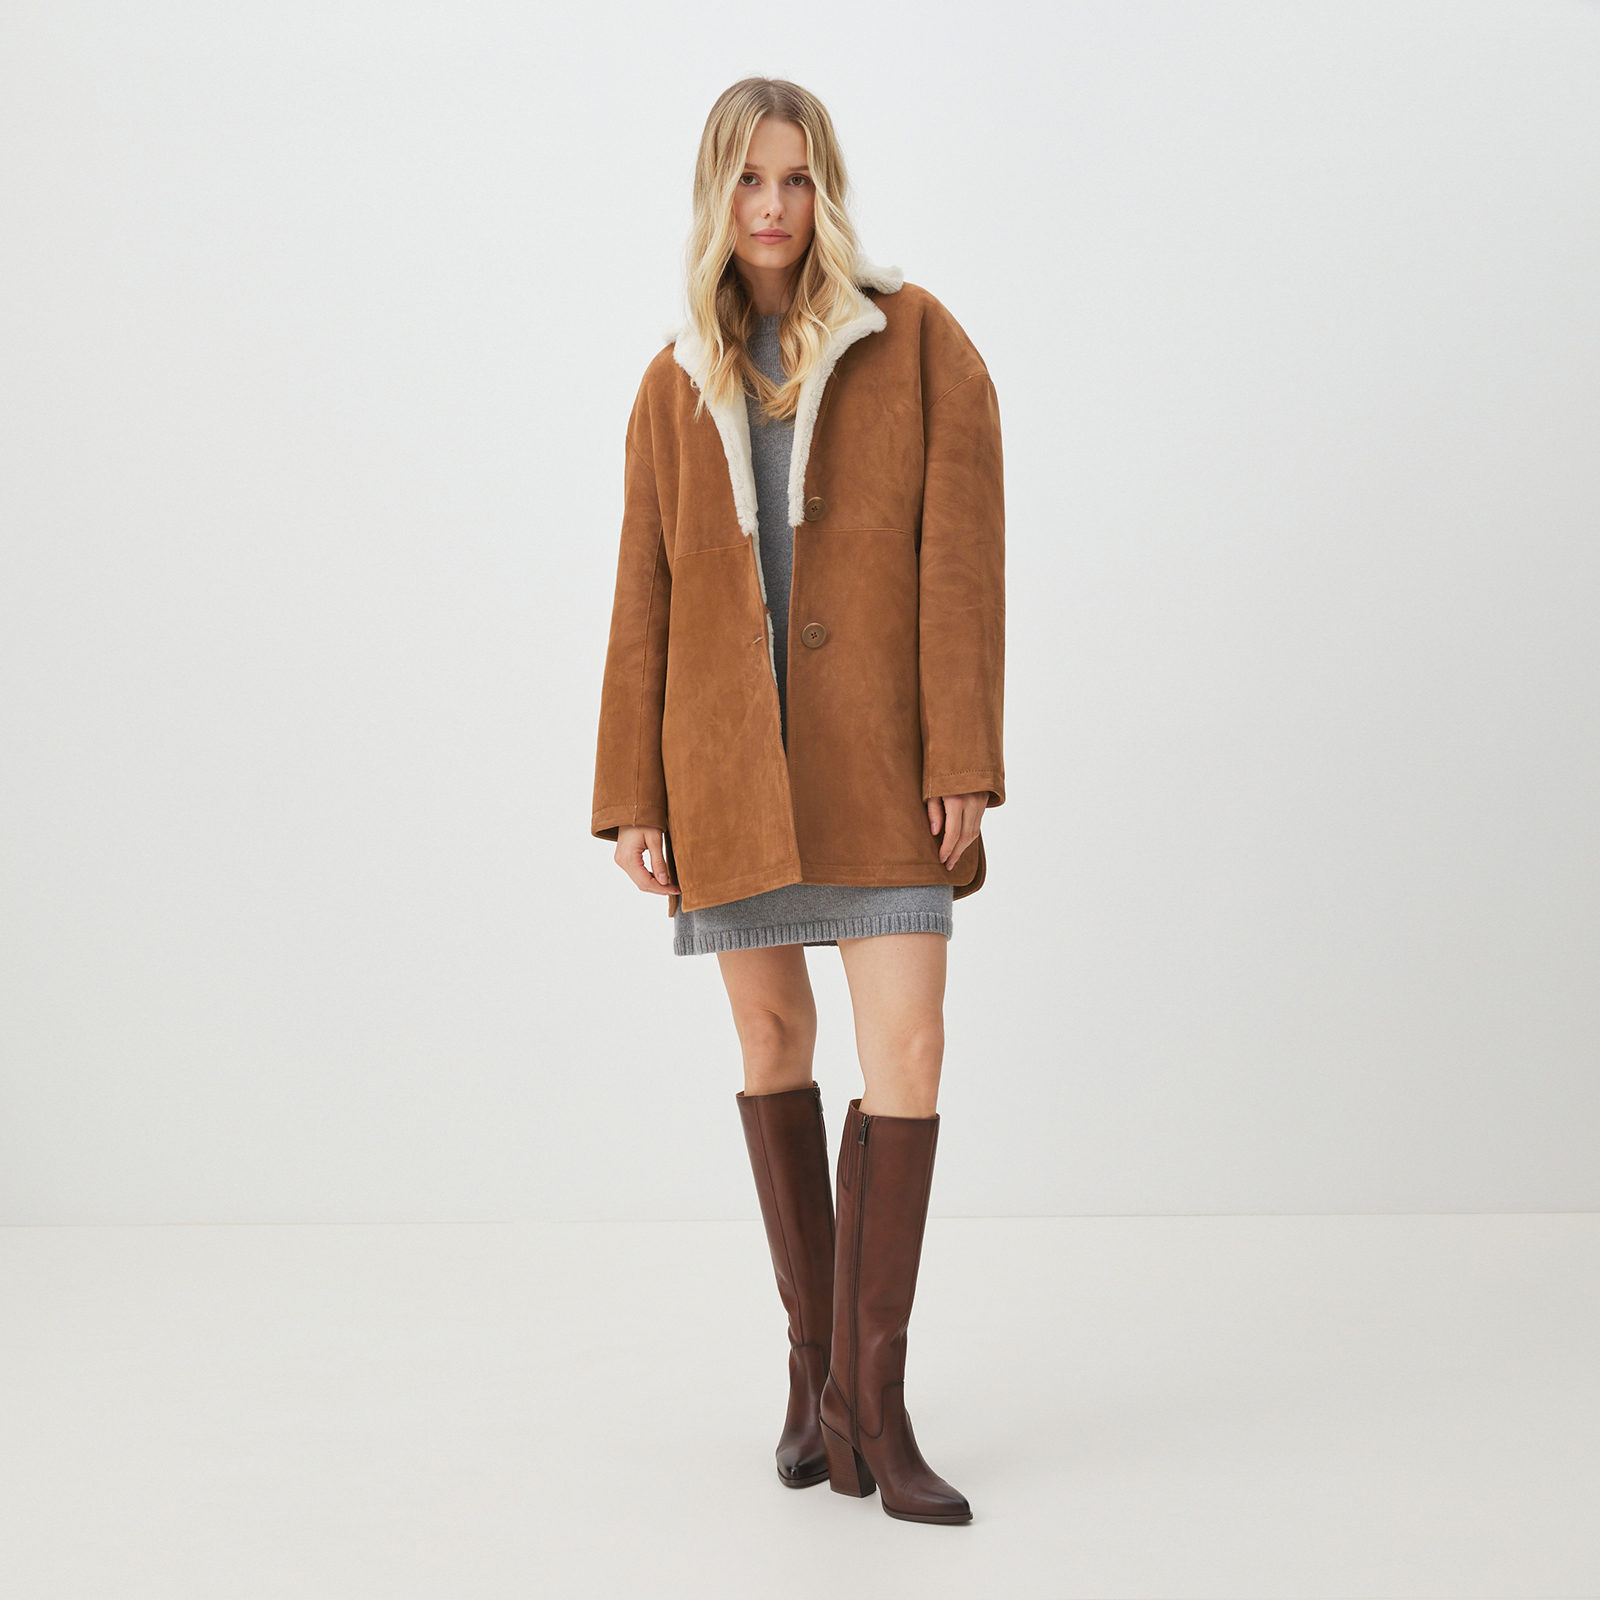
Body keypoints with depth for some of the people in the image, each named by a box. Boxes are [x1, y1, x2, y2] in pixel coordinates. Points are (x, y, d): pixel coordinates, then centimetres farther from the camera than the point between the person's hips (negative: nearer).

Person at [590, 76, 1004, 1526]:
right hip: (731, 758, 2)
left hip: (877, 753, -2)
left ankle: (870, 1389, -1)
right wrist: (632, 801, 0)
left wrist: (965, 762, -14)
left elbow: (962, 552, -6)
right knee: (774, 1041, 8)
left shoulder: (918, 341, 1)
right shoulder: (678, 390, 8)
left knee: (909, 1051, -10)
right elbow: (649, 600, 6)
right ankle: (817, 1351, 24)